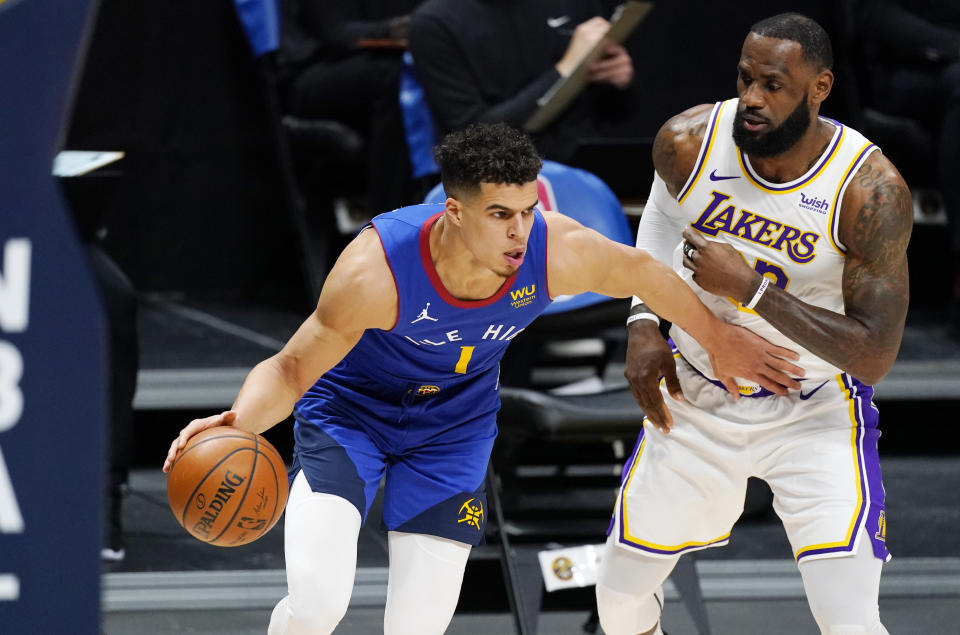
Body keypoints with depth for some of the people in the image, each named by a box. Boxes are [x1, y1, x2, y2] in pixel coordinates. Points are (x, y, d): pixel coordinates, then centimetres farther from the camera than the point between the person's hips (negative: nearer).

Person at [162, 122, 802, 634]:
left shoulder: (558, 252, -27)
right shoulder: (376, 272, -36)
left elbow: (641, 273, -4)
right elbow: (292, 369, -25)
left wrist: (718, 339, 11)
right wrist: (239, 422, -46)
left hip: (453, 429, 3)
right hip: (348, 412, -3)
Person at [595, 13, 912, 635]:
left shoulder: (872, 191, -27)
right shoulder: (688, 142, -16)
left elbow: (875, 354, -27)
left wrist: (751, 288, -31)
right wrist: (644, 324, 2)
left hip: (816, 414, -4)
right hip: (697, 396, 4)